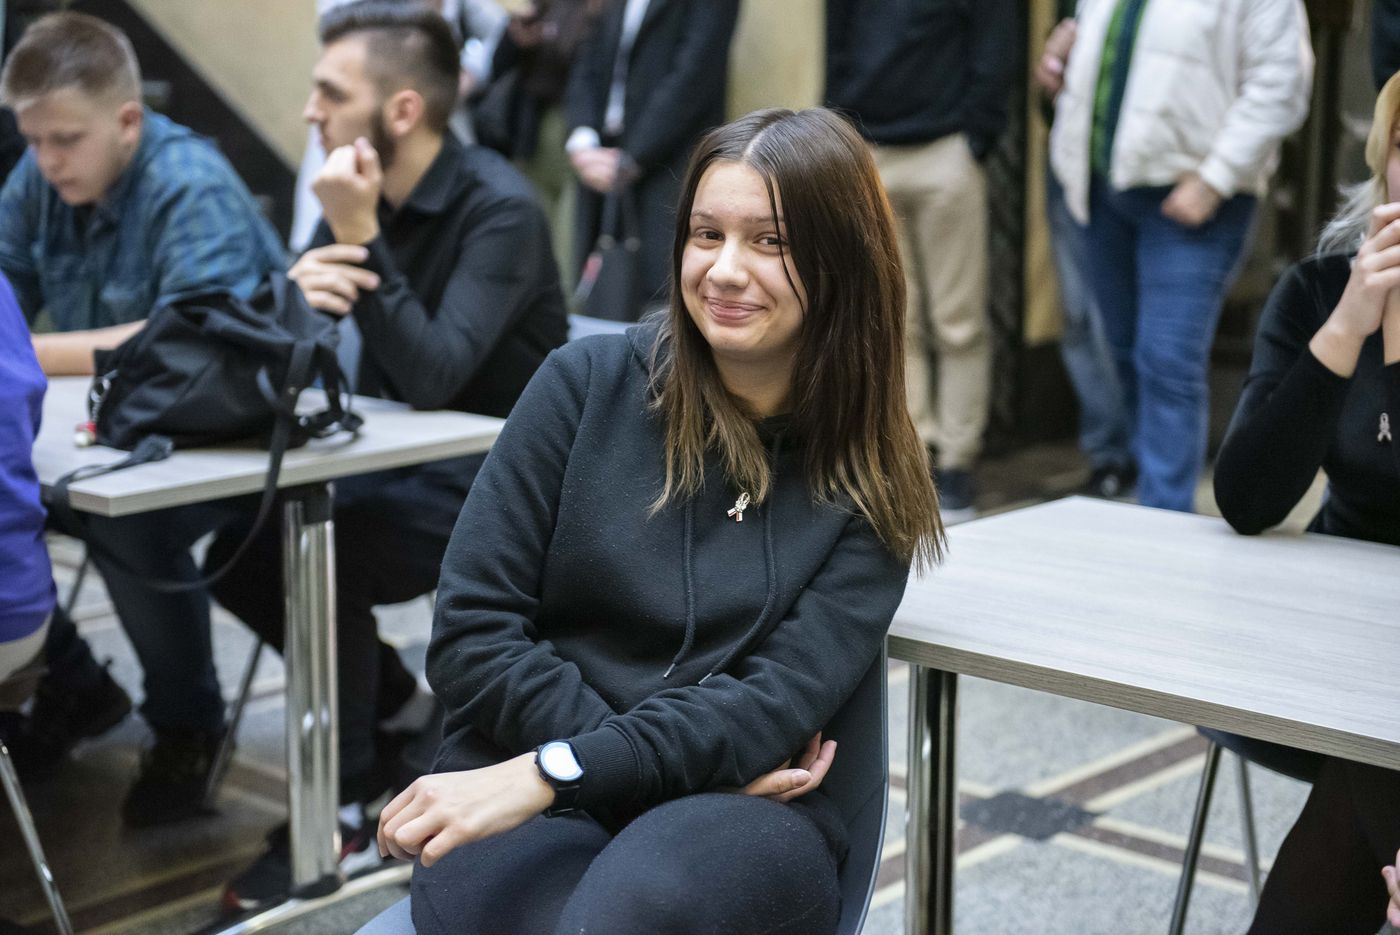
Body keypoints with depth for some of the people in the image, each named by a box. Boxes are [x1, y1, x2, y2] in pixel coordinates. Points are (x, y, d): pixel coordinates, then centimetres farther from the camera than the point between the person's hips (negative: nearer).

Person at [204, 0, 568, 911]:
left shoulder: (500, 207, -20)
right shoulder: (365, 192, 2)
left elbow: (435, 375, -31)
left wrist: (363, 238, -34)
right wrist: (298, 288, -28)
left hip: (490, 484, -8)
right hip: (395, 461, 8)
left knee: (321, 548, -29)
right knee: (238, 551, -8)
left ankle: (344, 809, -13)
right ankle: (393, 705, 15)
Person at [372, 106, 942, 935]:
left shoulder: (871, 483, 5)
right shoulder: (591, 383, 4)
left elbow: (780, 701, -7)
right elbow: (471, 634, 1)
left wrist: (550, 772, -20)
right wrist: (678, 759, -9)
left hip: (737, 813, -1)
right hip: (522, 810, 1)